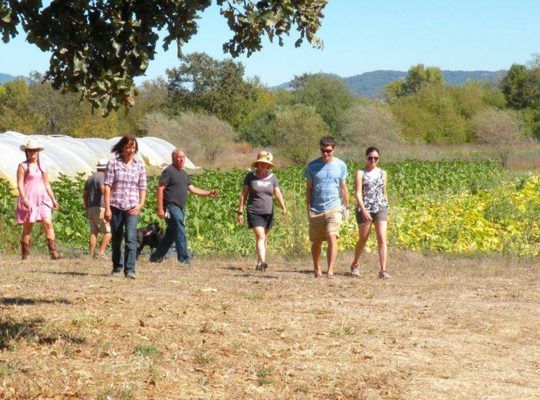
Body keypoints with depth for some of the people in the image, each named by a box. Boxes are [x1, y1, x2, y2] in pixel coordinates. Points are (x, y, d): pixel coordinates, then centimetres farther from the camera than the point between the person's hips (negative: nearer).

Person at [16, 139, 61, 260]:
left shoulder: (43, 166, 16)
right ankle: (25, 253, 8)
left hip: (43, 199, 3)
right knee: (27, 227, 0)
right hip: (29, 199, -3)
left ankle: (53, 252, -17)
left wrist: (53, 199, 17)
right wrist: (24, 198, -20)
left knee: (48, 223, -12)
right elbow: (20, 184, -7)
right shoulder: (23, 166, 1)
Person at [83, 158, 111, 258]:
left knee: (94, 232, 9)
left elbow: (85, 196, 24)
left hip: (90, 208, 9)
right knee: (108, 231, -7)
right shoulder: (102, 177, -6)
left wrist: (87, 209, 28)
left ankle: (92, 254, 4)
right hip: (99, 208, -9)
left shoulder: (90, 179, 21)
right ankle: (101, 252, -15)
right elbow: (103, 189, -24)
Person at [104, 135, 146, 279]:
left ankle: (130, 270, -18)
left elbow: (142, 188, 10)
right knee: (116, 239, 11)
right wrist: (107, 208, -7)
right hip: (115, 206, 0)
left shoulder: (139, 165, 8)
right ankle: (117, 266, 30)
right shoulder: (113, 163, 1)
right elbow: (107, 186, -2)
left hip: (132, 208, 0)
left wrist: (141, 204, -5)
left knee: (130, 238, -15)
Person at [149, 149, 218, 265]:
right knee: (180, 232, -10)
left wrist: (208, 193, 9)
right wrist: (160, 208, -19)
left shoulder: (184, 173, 19)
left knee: (170, 235, 12)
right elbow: (160, 189, -13)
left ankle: (155, 257, 20)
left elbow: (192, 189, 20)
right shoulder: (169, 171, -8)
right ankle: (184, 258, -7)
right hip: (171, 207, -9)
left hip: (180, 208, 9)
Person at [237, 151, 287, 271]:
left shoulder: (272, 177, 7)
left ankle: (259, 263, 20)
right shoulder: (250, 176, -1)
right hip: (254, 212, -4)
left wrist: (283, 207, -13)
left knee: (264, 239, 9)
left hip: (268, 212, 4)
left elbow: (278, 193, 3)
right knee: (260, 236, -17)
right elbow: (244, 194, 2)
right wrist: (240, 211, -1)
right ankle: (263, 262, -28)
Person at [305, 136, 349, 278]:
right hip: (316, 210, 1)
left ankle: (330, 270, -21)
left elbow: (343, 188, 12)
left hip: (334, 208, -1)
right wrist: (308, 209, 1)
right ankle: (317, 269, 27)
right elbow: (308, 189, 6)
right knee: (316, 242, 9)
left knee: (332, 237, -17)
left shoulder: (340, 165, 4)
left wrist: (346, 207, 12)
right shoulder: (312, 166, 2)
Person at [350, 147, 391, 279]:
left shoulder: (382, 173, 12)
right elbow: (357, 193, -9)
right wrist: (363, 210, -20)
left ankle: (383, 270, -12)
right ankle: (355, 264, 33)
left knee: (382, 239, -10)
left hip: (381, 208, 2)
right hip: (365, 210, -2)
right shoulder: (360, 173, -1)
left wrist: (386, 211, 17)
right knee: (363, 239, 10)